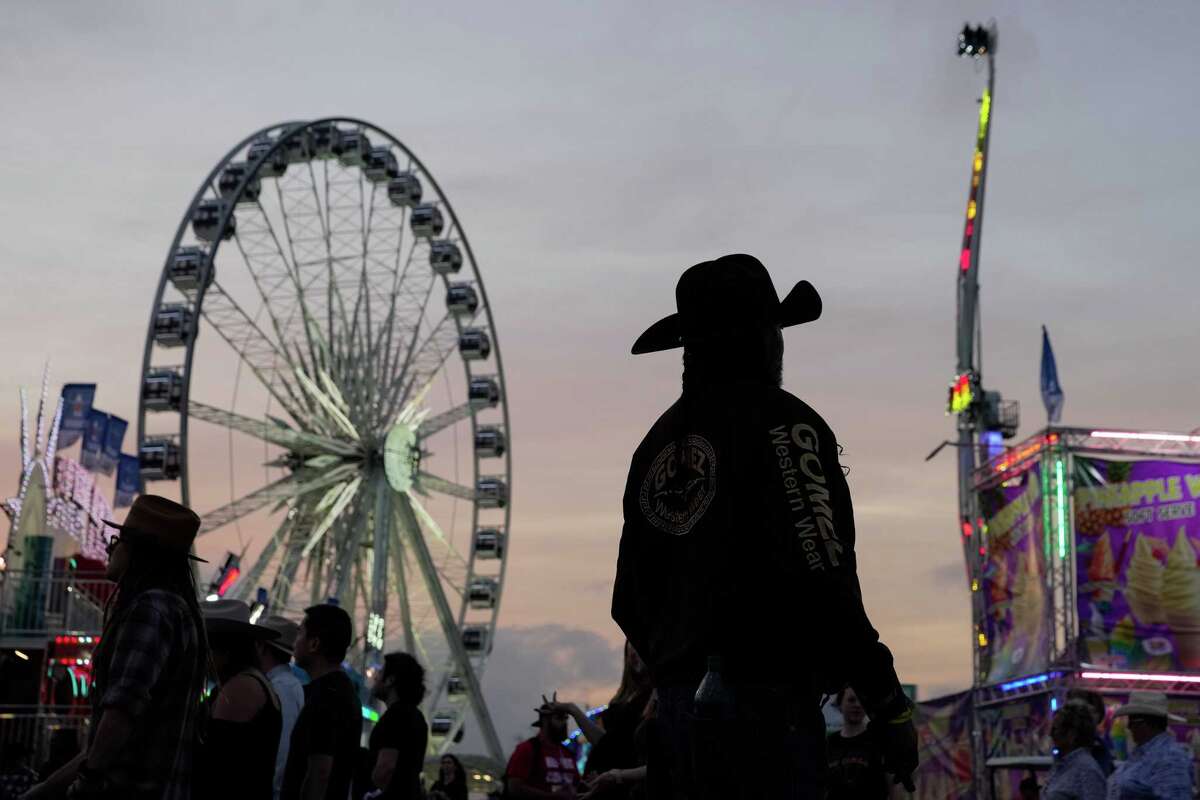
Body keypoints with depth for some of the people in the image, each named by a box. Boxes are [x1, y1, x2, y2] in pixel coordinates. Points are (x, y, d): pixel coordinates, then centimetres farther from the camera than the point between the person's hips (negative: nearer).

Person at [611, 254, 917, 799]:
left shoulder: (658, 442, 16)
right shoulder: (781, 424, -7)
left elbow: (630, 601, 19)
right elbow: (820, 576, -17)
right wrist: (887, 702, -12)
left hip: (680, 705, 8)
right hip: (767, 700, -8)